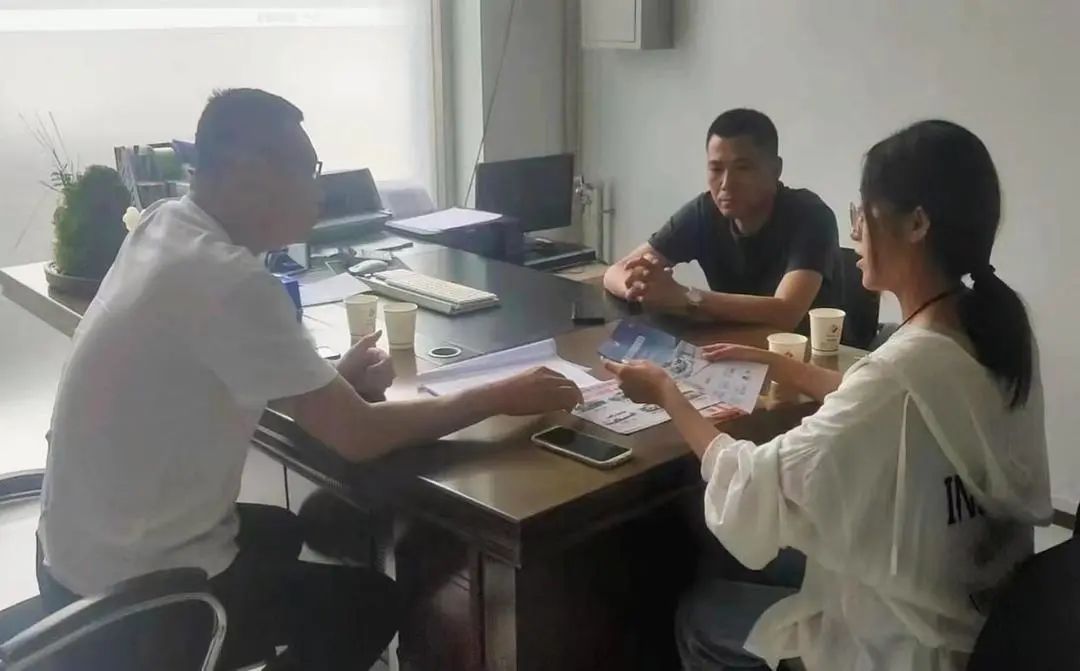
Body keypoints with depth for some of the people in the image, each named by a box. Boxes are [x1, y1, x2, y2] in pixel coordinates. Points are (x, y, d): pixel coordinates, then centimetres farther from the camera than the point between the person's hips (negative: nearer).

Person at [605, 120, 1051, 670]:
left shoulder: (903, 371, -34)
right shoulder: (999, 330, -7)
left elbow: (756, 489, -23)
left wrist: (666, 393, -10)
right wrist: (773, 364, 11)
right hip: (985, 610, 7)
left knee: (698, 614, 16)